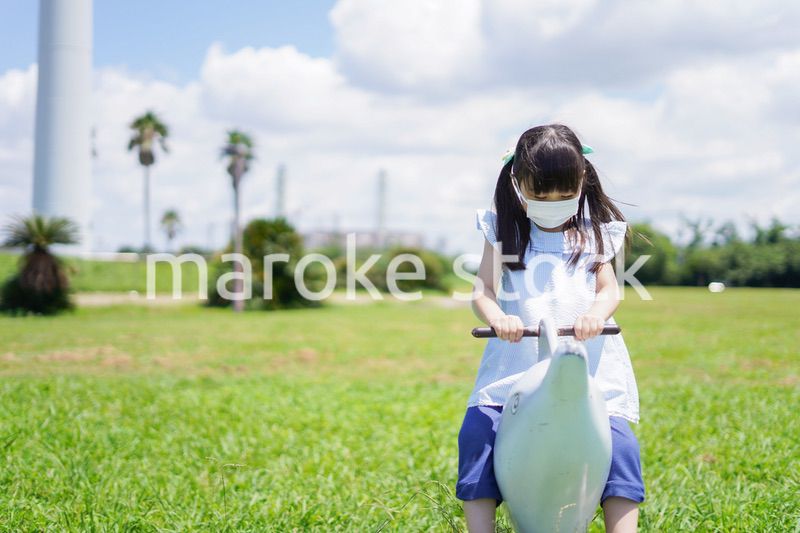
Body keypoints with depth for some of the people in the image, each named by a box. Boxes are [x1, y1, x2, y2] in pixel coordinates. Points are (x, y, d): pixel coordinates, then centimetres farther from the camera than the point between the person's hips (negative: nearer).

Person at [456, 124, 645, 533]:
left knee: (617, 439, -16)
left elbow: (609, 289, 5)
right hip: (518, 358, 0)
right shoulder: (504, 231, 8)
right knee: (477, 431, -17)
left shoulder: (595, 231, 10)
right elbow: (482, 291, 1)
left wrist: (597, 312, -21)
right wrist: (496, 316, -23)